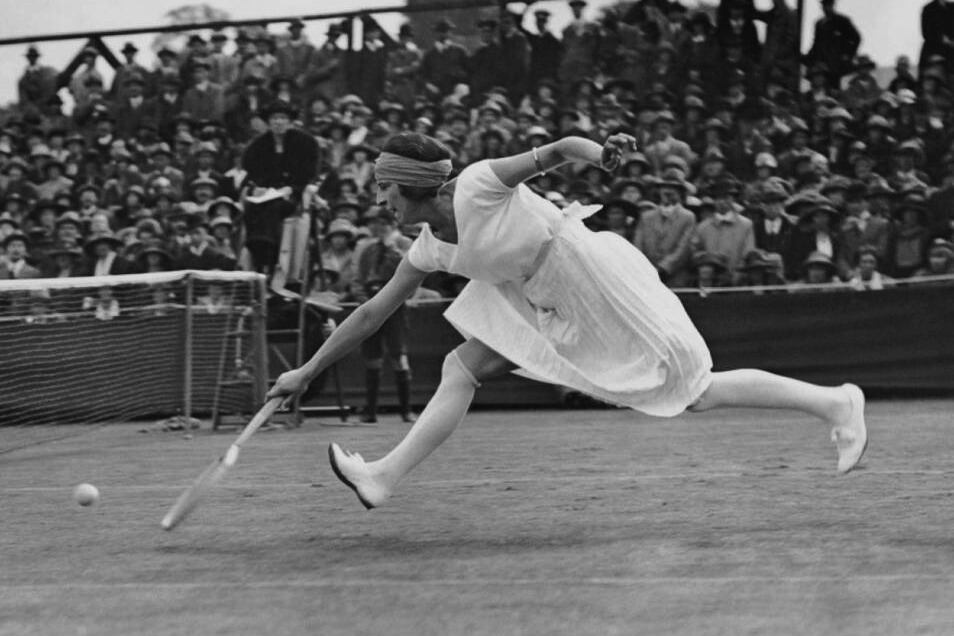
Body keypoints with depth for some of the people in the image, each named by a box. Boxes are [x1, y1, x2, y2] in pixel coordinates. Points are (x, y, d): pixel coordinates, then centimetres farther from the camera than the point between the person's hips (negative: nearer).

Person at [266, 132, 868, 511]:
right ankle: (385, 477, -4)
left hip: (600, 287, -8)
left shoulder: (478, 185, -18)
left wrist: (601, 153, -44)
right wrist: (306, 372, 14)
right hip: (549, 304, 8)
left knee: (694, 391, -5)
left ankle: (834, 401, 5)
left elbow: (558, 149, -22)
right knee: (462, 369, -2)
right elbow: (374, 312, 13)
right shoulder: (431, 248, 5)